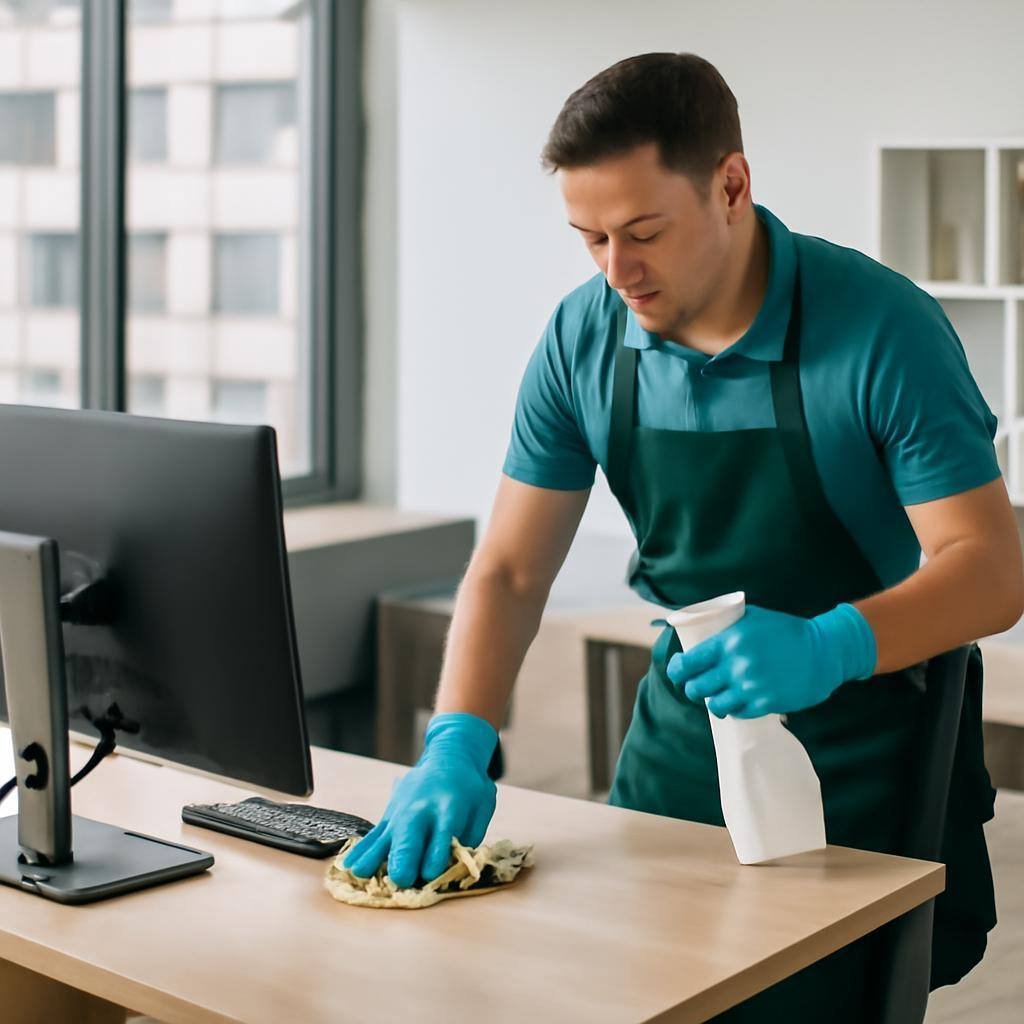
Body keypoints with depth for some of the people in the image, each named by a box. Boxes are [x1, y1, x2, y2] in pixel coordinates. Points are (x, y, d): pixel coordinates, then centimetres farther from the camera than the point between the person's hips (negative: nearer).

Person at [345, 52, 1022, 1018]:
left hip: (861, 760, -4)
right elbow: (509, 570, -6)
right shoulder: (582, 339, -7)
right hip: (684, 734, 4)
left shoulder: (884, 330, -21)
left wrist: (831, 646, -39)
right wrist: (457, 746, -21)